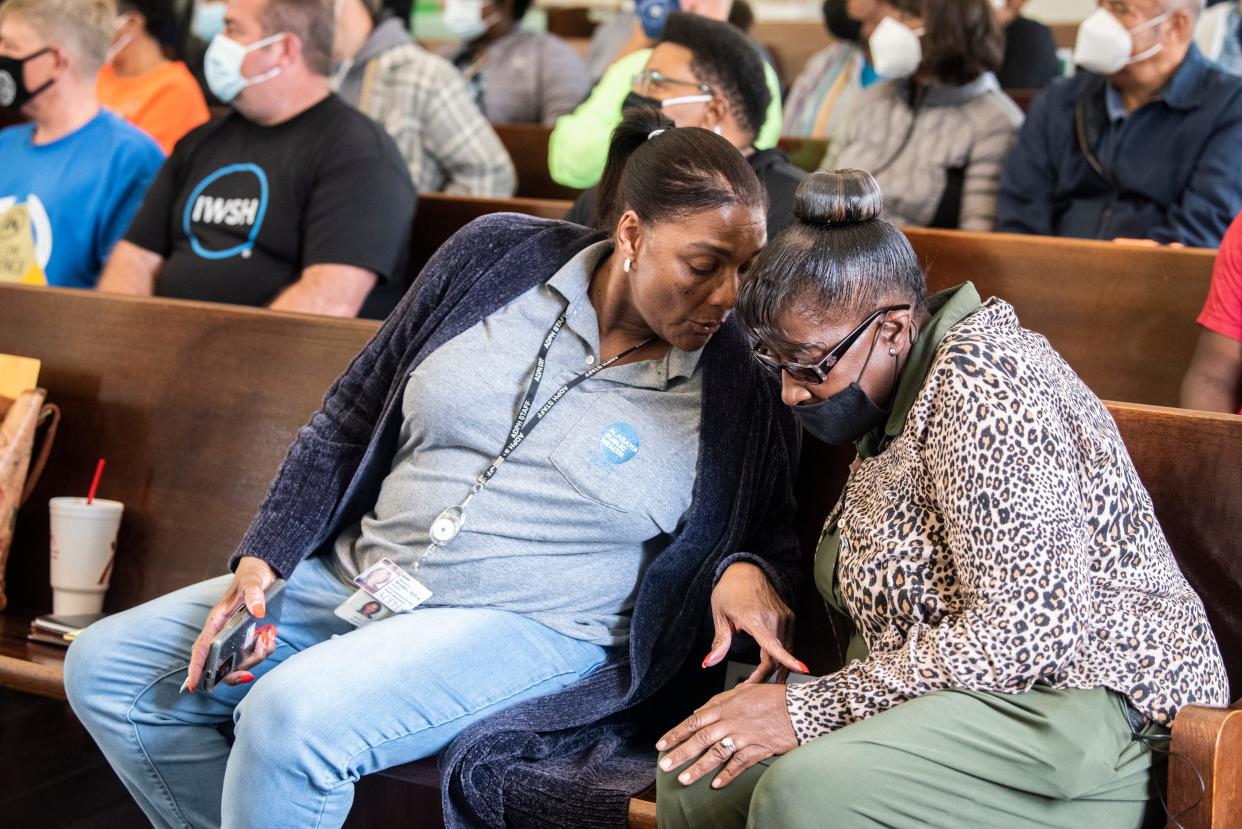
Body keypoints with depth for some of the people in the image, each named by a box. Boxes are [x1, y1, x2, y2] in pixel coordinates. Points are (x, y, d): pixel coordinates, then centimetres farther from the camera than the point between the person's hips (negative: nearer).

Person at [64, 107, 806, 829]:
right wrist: (263, 558, -2)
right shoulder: (496, 258, -1)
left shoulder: (740, 384, -7)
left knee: (290, 715, -31)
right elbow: (350, 423, 6)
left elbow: (771, 532, 8)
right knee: (104, 668, -1)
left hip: (532, 630, -5)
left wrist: (746, 571, -17)